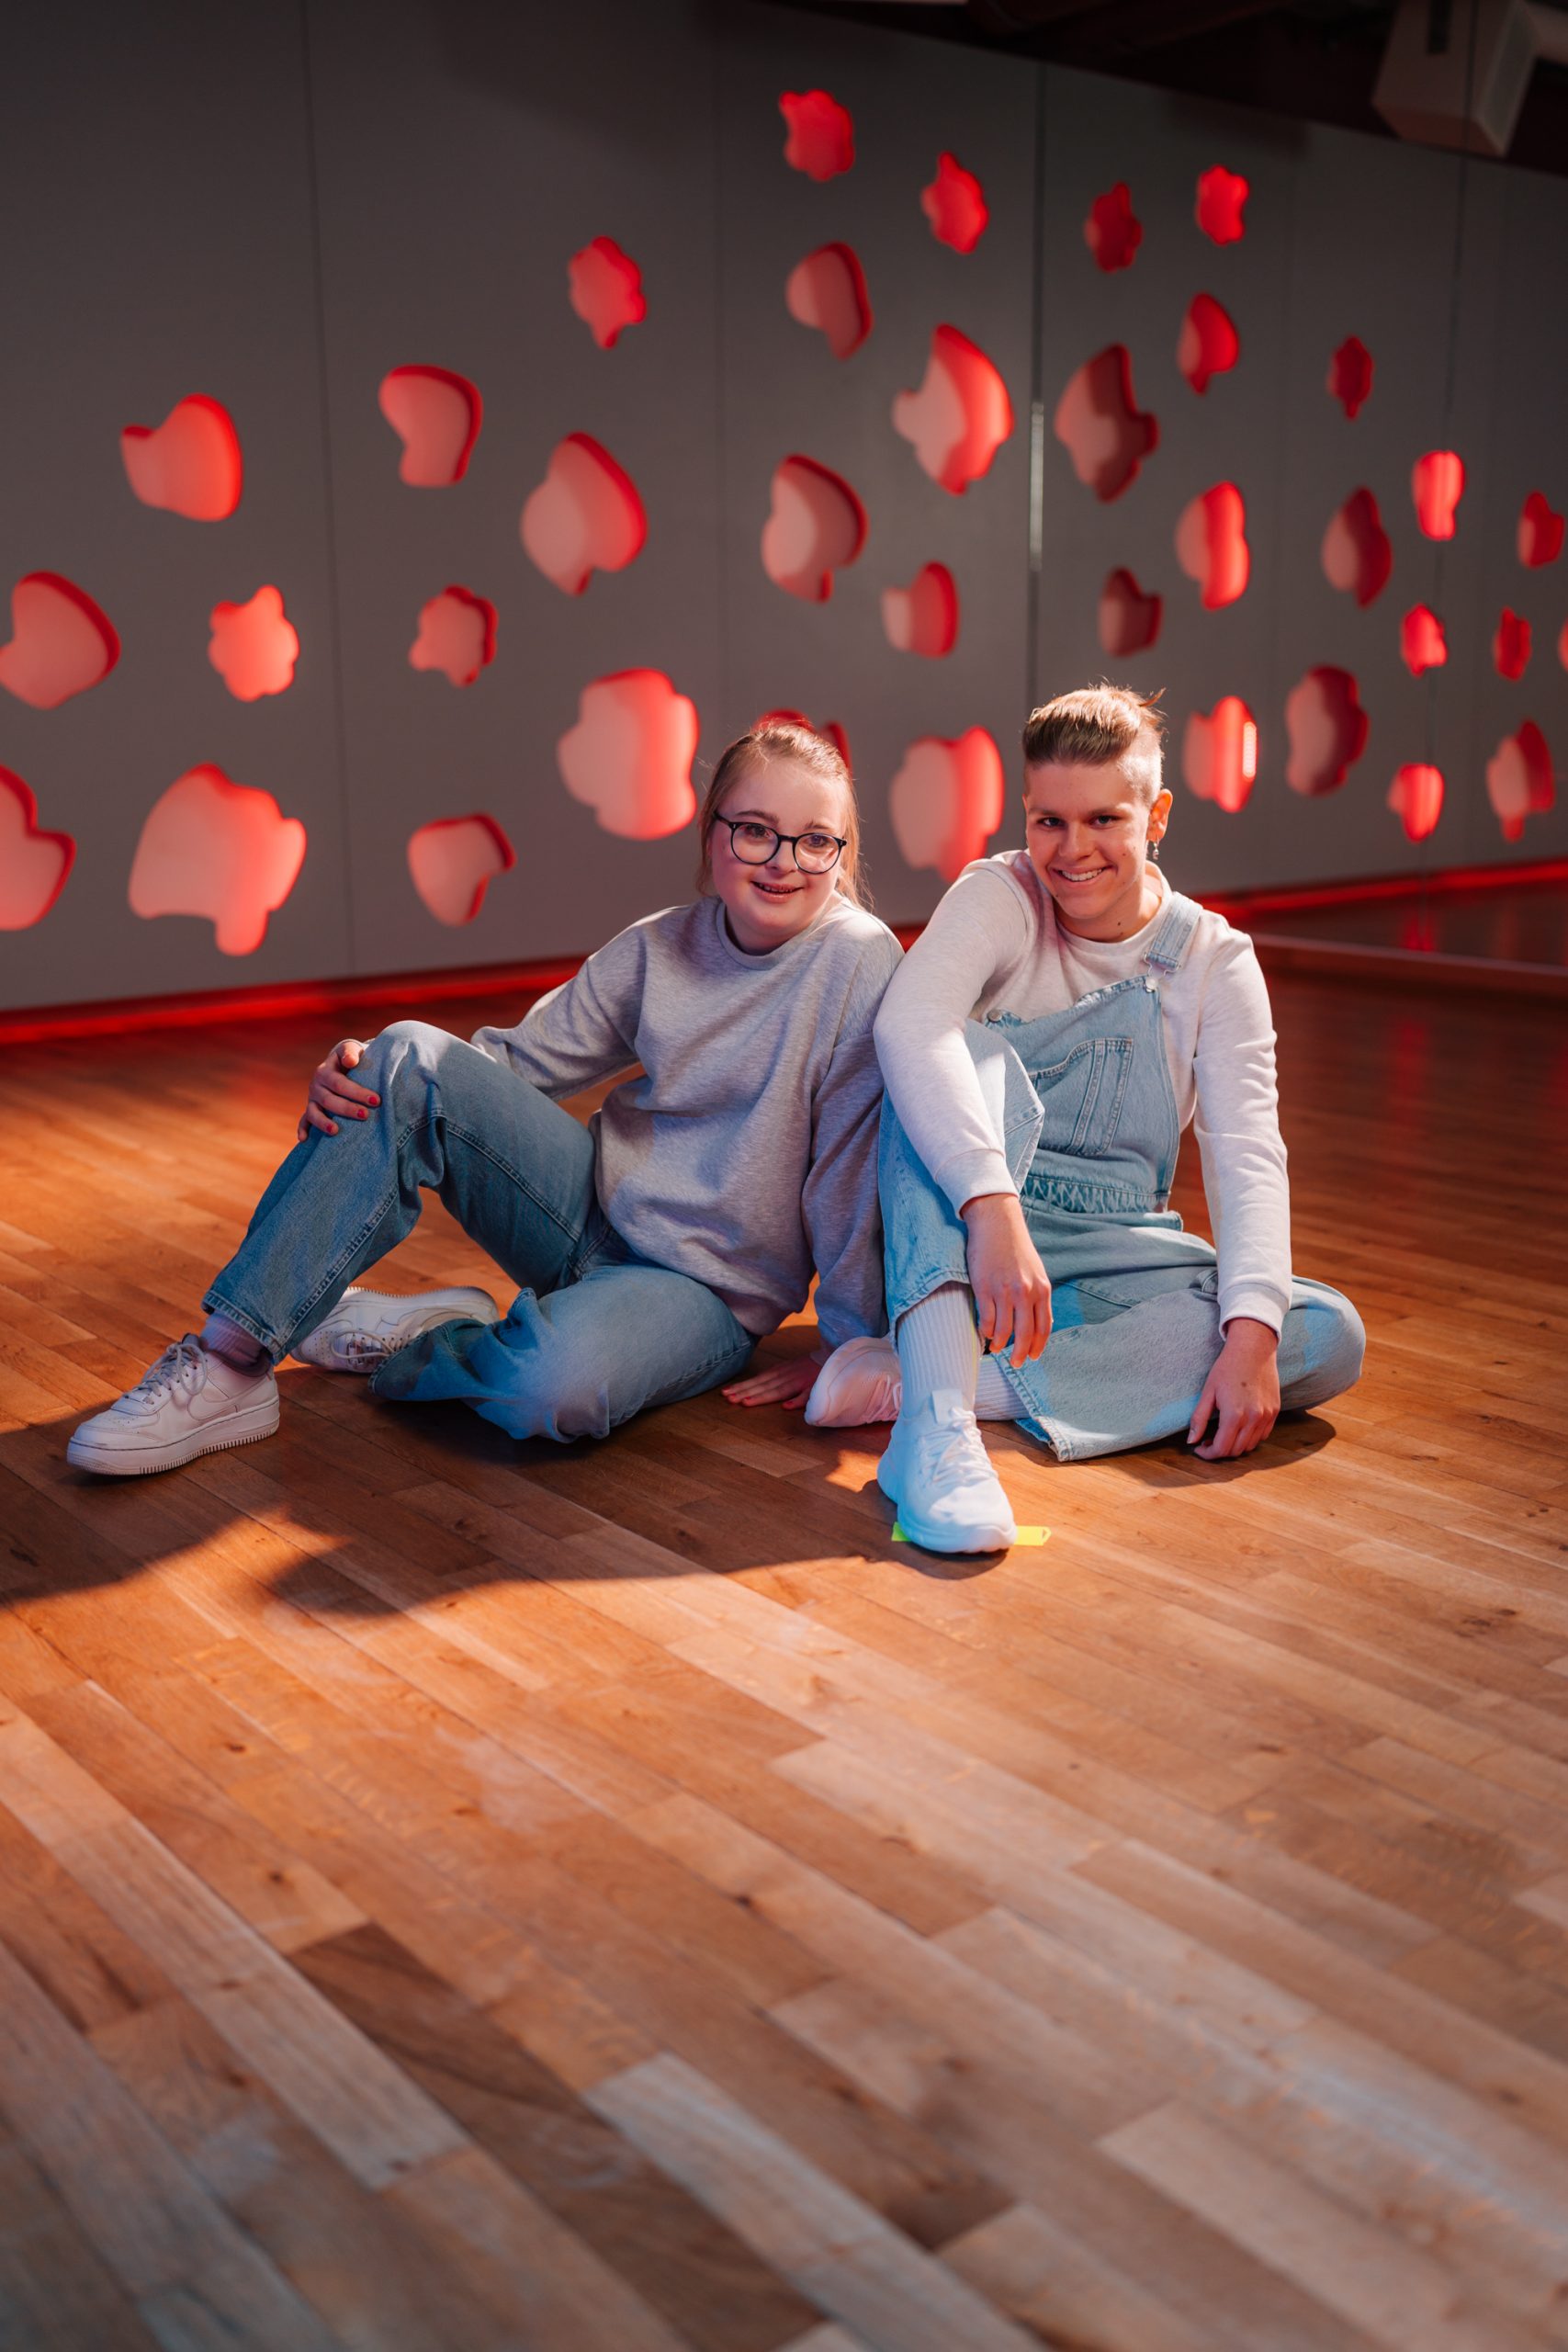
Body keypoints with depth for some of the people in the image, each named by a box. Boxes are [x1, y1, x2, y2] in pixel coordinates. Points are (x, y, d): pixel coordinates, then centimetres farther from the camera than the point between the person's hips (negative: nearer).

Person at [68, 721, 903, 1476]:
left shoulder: (858, 961, -15)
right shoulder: (656, 948, 0)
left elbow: (852, 1165, -14)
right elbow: (520, 1057, 3)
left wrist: (853, 1347, -10)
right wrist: (358, 1072, -14)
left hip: (703, 1289, -5)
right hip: (593, 1208, 5)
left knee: (559, 1384, -40)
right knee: (412, 1060, -18)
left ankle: (389, 1341, -5)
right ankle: (227, 1363, -14)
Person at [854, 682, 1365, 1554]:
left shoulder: (1217, 961, 1)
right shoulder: (998, 898, -6)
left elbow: (1248, 1156, -8)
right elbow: (908, 1025, -28)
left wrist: (1252, 1334, -26)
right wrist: (993, 1209, -43)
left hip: (1113, 1260, 3)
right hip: (956, 1235, -3)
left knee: (1332, 1336, -22)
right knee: (970, 1050, -31)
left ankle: (929, 1381, -35)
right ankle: (936, 1419, -49)